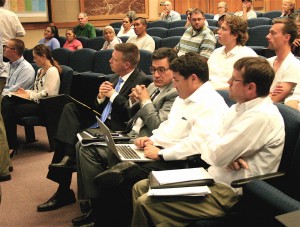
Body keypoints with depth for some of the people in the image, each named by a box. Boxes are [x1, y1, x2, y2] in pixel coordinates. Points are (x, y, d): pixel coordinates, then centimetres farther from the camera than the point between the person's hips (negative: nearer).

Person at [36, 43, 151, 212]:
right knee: (70, 107, -7)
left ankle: (64, 192, -7)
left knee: (76, 137, -24)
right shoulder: (116, 77, 16)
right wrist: (101, 96, -3)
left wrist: (113, 95, -14)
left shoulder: (142, 80, -11)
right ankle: (68, 156, -19)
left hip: (115, 129, -9)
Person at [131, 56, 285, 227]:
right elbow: (205, 148, 9)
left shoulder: (262, 116, -21)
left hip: (231, 194, -10)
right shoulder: (240, 107, 9)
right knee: (141, 187, 5)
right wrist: (227, 156, -13)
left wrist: (212, 138, -1)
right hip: (213, 177, 10)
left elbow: (217, 155, -24)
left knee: (147, 203, -18)